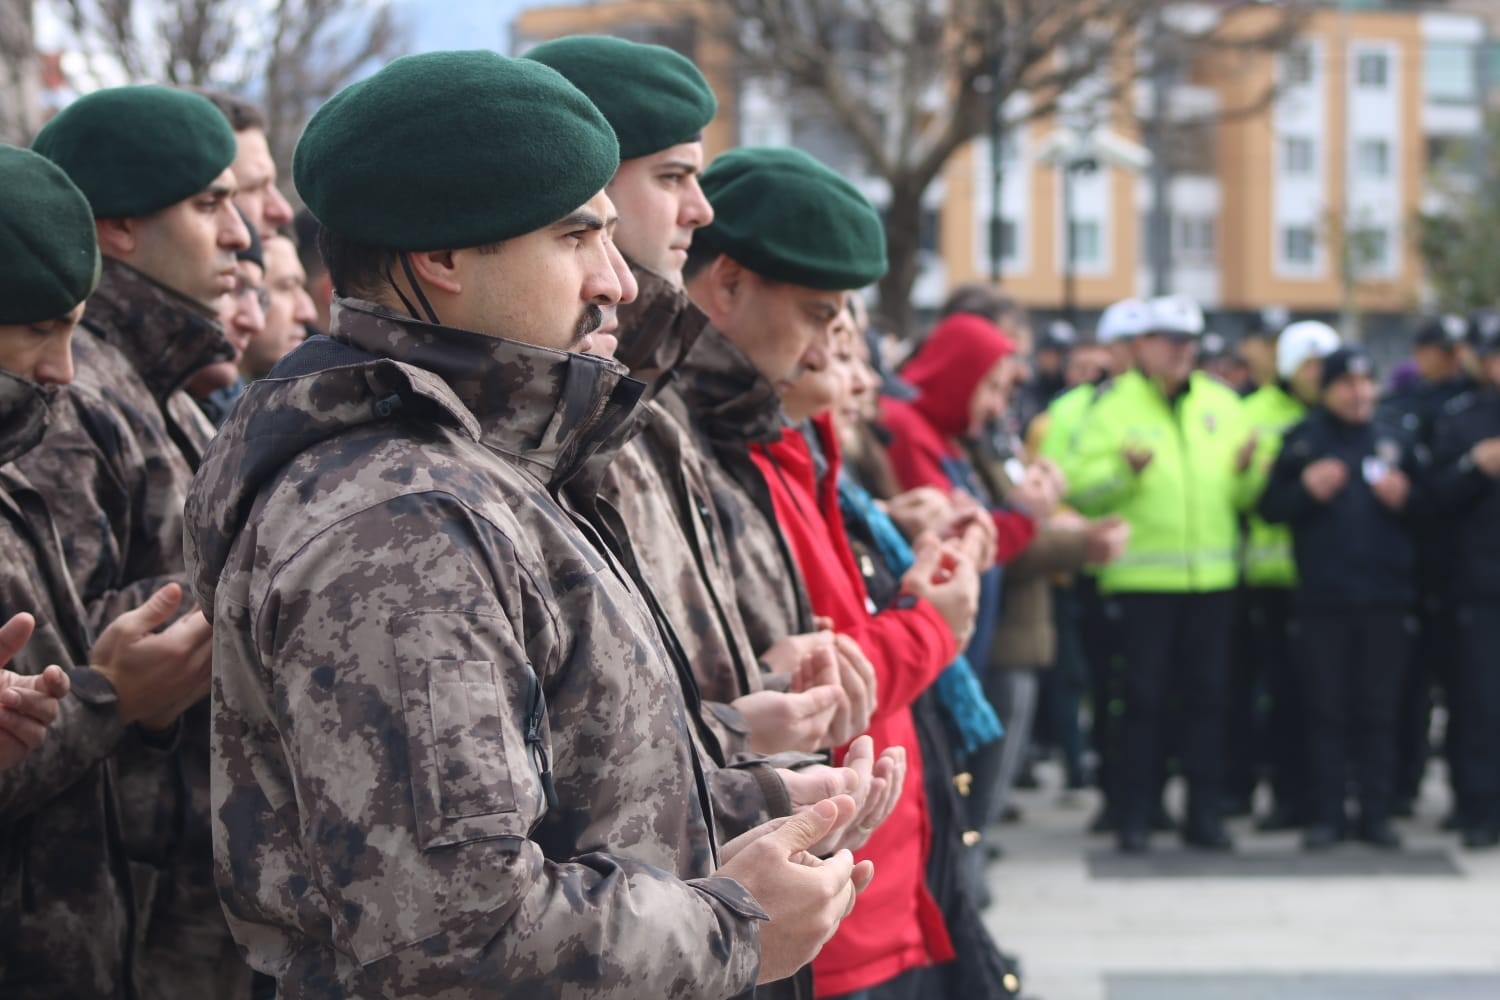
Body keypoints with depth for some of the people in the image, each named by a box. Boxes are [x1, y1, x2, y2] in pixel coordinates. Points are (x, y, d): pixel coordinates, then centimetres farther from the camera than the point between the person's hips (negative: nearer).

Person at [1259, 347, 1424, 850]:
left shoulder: (1394, 441, 11)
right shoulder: (1301, 441, 5)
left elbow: (1425, 510, 15)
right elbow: (1269, 507, 1)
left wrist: (1404, 498, -6)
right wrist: (1306, 489, -16)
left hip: (1385, 598, 2)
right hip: (1321, 597, -2)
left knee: (1378, 713, 4)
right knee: (1326, 710, 1)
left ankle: (1376, 813, 10)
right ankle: (1325, 814, 7)